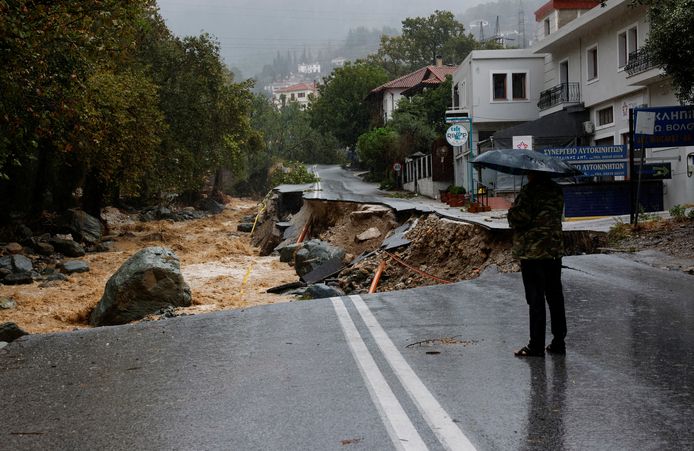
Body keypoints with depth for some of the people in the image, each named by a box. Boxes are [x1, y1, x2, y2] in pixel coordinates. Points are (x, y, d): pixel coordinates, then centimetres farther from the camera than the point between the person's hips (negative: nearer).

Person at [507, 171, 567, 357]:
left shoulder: (530, 190, -14)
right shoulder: (556, 190, 8)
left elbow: (519, 218, -20)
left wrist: (512, 211, 3)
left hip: (532, 251, -7)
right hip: (555, 250, 7)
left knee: (535, 300, -2)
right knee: (555, 297, 12)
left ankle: (536, 345, 1)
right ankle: (558, 342, 17)